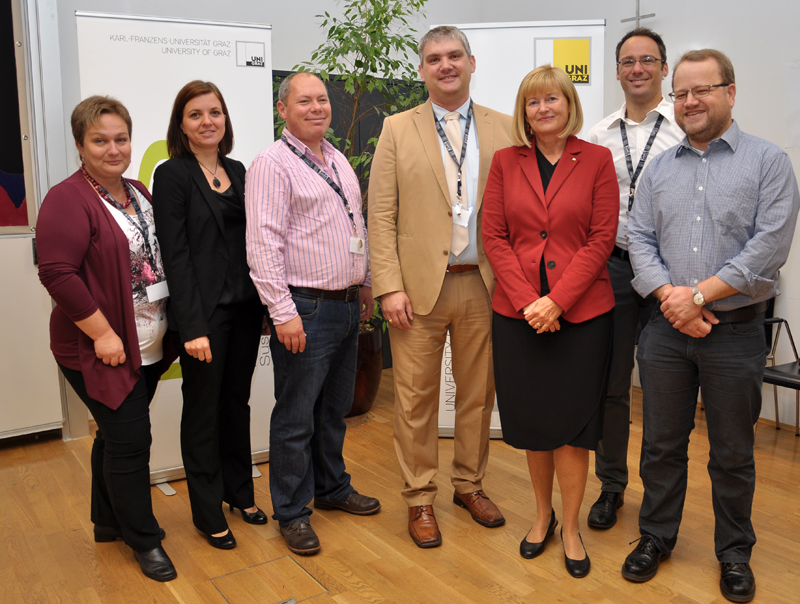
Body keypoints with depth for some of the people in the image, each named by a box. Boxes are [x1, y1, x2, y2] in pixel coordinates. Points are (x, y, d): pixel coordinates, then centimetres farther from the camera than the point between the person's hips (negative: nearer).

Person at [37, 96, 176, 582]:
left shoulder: (139, 193, 12)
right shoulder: (68, 200, -13)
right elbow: (57, 273, -20)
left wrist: (171, 326, 14)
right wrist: (102, 333, -20)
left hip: (147, 348, 7)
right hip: (102, 351, -7)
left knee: (116, 435, 19)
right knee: (129, 440, -1)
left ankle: (108, 522, 35)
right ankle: (143, 539, 16)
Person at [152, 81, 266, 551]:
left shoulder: (237, 171, 11)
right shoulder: (172, 175, -7)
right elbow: (175, 255, -13)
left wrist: (266, 302, 8)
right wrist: (193, 326, -18)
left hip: (245, 307, 6)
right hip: (204, 312, -5)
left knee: (237, 401, 16)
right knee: (203, 409, 7)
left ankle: (240, 491, 33)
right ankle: (208, 511, 22)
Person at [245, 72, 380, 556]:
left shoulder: (339, 161, 15)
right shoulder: (272, 164, -11)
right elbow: (264, 244, -17)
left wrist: (365, 284, 19)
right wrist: (283, 311, -21)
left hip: (347, 305, 8)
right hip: (306, 309, -8)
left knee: (336, 408, 19)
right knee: (296, 416, 3)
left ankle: (332, 487, 36)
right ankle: (292, 512, 18)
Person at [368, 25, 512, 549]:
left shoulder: (503, 129, 8)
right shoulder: (398, 130, 4)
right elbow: (381, 215, -1)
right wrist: (389, 286, -9)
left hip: (483, 285, 2)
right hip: (419, 286, -1)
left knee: (478, 393, 13)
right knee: (416, 398, 5)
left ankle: (470, 485, 32)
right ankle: (420, 499, 21)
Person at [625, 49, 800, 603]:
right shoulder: (659, 169, 9)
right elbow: (639, 239, 3)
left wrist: (699, 294, -16)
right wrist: (669, 295, -13)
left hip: (735, 331, -3)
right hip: (667, 329, 3)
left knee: (732, 453, 11)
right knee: (661, 443, 12)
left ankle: (734, 553, 30)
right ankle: (657, 537, 31)